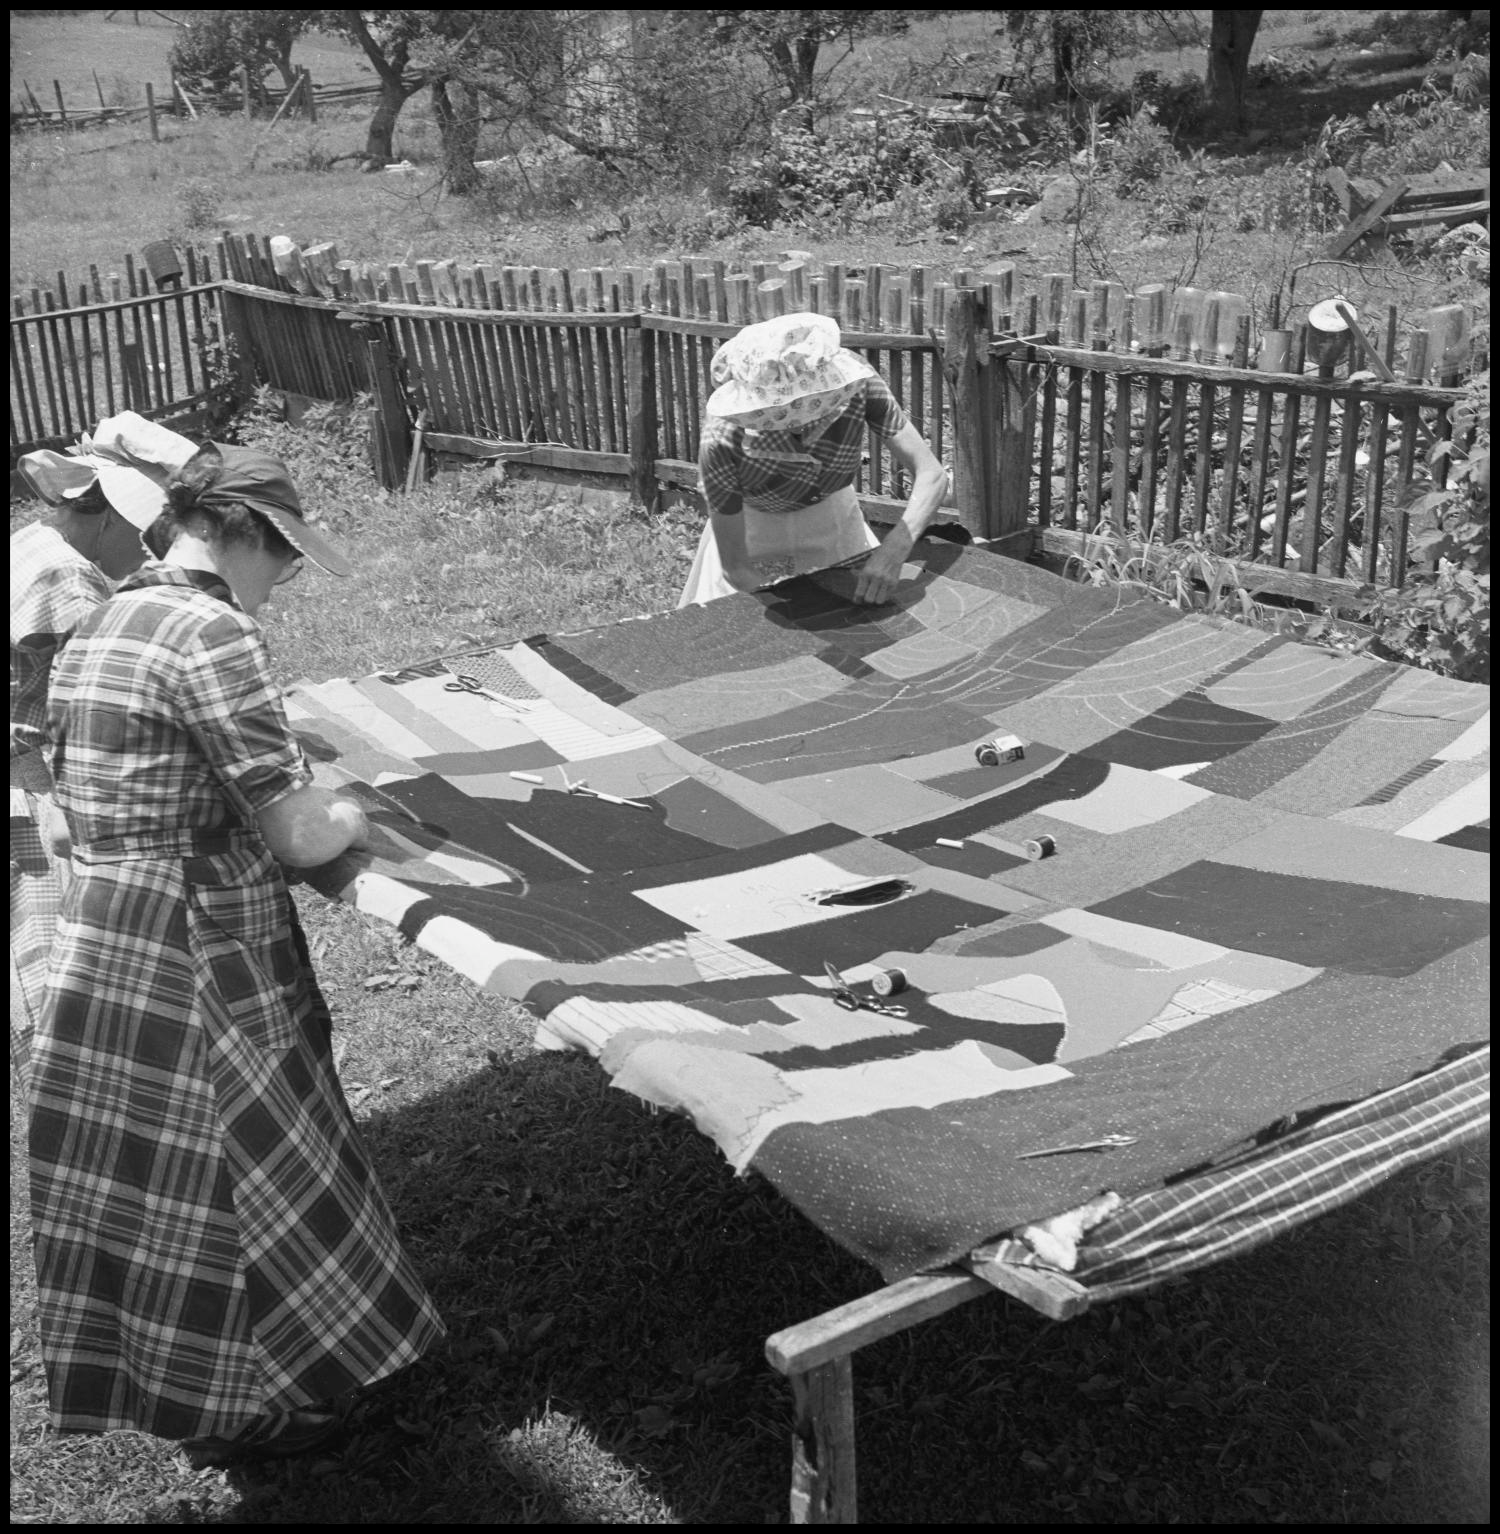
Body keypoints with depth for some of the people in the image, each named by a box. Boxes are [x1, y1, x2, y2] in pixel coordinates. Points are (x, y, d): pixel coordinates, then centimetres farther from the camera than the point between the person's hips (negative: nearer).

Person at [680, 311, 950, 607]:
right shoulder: (721, 441, -38)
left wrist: (892, 552, -49)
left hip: (832, 513, 3)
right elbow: (735, 568, -28)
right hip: (753, 524, -2)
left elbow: (932, 475, -32)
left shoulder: (856, 380, -33)